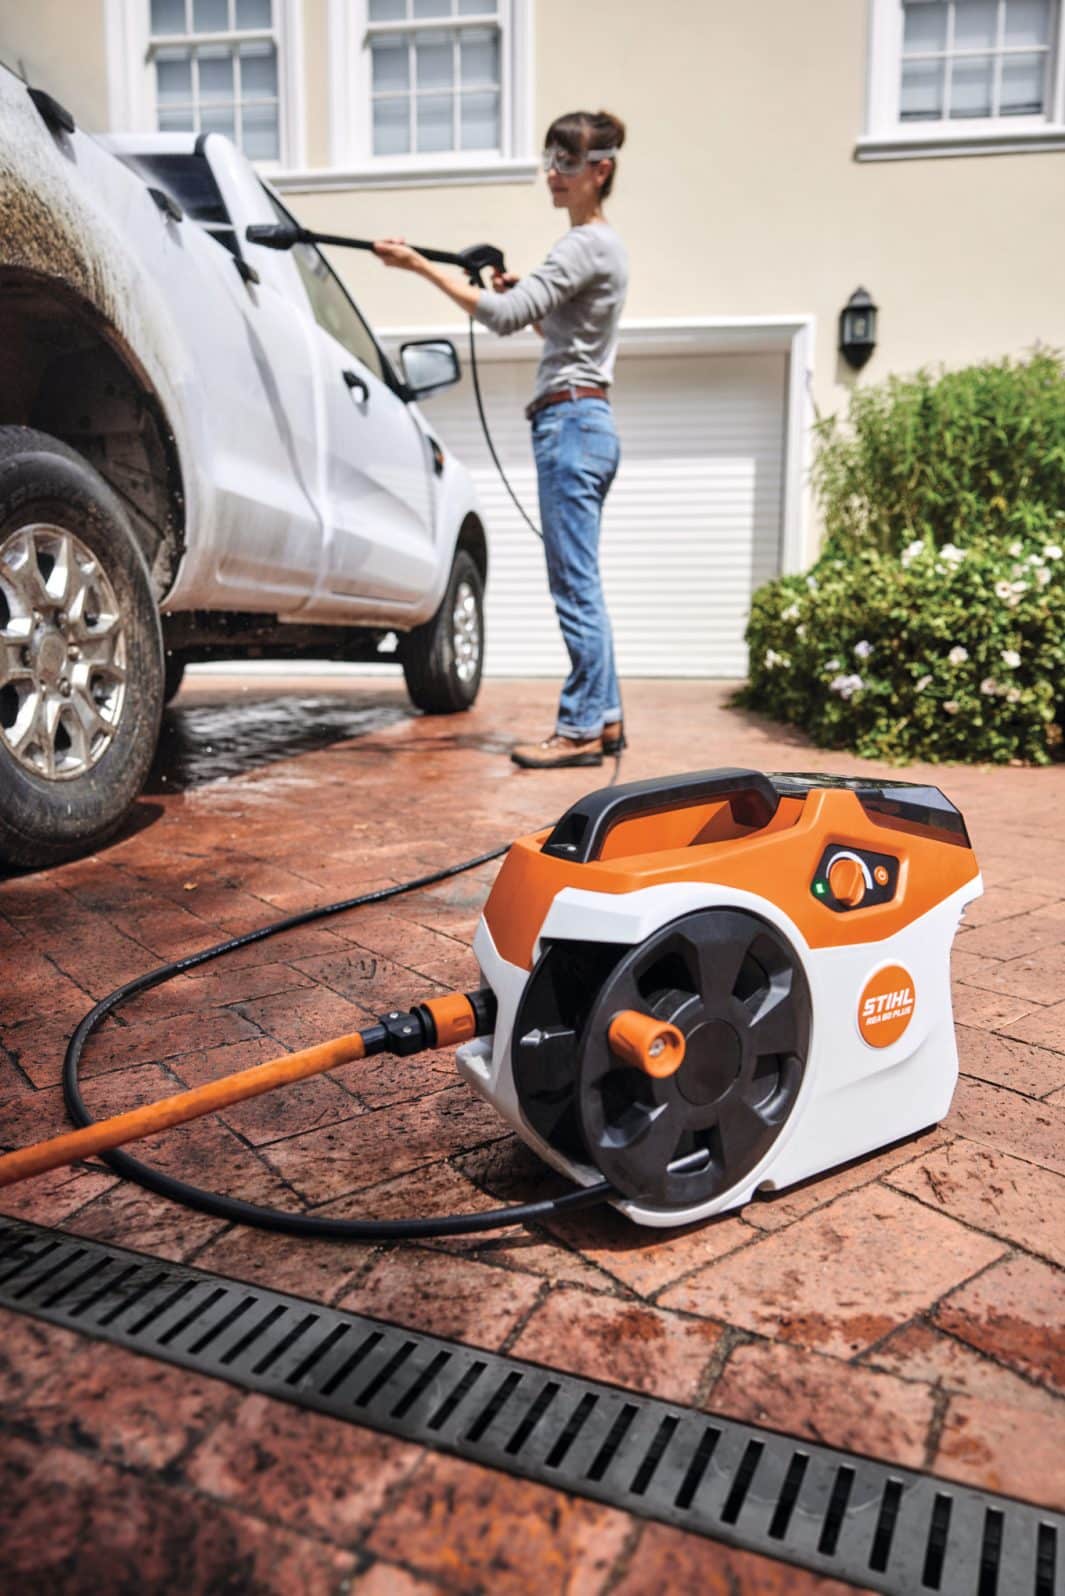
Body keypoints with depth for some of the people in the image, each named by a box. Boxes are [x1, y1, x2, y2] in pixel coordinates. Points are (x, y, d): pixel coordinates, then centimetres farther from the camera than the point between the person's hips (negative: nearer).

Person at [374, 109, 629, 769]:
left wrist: (420, 266, -18)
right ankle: (605, 717, 15)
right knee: (581, 583, 10)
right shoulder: (602, 244, 22)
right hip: (588, 423, 10)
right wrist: (520, 292, 15)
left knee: (575, 583, -10)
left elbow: (506, 316, -20)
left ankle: (581, 728, -6)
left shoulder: (587, 244, -9)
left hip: (572, 420, -10)